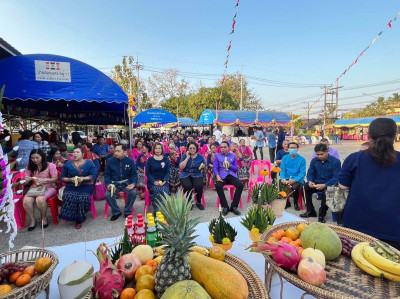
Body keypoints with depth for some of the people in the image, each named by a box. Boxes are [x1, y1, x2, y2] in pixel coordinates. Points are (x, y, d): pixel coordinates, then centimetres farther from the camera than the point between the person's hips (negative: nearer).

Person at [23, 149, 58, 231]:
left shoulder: (50, 165, -2)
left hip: (48, 187, -4)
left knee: (40, 199, -34)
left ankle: (44, 218, -6)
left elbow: (55, 179, -7)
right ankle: (32, 220, -5)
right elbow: (25, 181, 10)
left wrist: (44, 180, -24)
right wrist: (27, 179, -15)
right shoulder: (30, 167, 11)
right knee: (26, 201, -27)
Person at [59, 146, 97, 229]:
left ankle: (79, 219, -11)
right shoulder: (68, 164, 11)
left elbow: (93, 175, -2)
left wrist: (83, 178, -17)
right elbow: (62, 177, 11)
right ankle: (72, 216, -8)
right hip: (71, 186, 2)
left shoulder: (89, 163, 5)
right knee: (68, 196, -30)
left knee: (83, 197, -32)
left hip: (86, 185, -2)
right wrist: (70, 179, -9)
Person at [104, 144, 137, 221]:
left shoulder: (130, 161, -2)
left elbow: (134, 175, 2)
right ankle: (116, 212, 1)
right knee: (107, 194, -27)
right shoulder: (110, 161, -1)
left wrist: (133, 184, -17)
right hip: (114, 183, 1)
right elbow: (107, 175, 5)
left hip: (126, 182, -1)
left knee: (133, 193, -29)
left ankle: (127, 212, -2)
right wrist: (108, 184, -13)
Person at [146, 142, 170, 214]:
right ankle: (156, 212, -24)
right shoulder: (150, 160, 9)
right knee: (157, 191, -33)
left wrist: (164, 181, -11)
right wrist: (154, 182, -11)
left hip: (163, 182, 1)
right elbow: (147, 172, 4)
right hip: (152, 182, -1)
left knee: (164, 191, -32)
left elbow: (168, 172, 8)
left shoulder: (166, 159, 12)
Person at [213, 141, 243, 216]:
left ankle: (234, 206, -15)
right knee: (218, 185, -34)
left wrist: (230, 166, -6)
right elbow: (215, 168, 4)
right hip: (222, 176, -1)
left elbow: (236, 169, 15)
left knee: (240, 185, -27)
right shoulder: (217, 156, 13)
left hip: (232, 175, 2)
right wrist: (217, 176, -15)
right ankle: (225, 207, -20)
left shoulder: (233, 156, 17)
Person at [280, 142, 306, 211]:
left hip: (297, 179, -3)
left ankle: (296, 203, 1)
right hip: (287, 178, 3)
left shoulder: (302, 159, 0)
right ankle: (286, 202, 3)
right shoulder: (285, 158, 9)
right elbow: (282, 169, 5)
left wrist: (294, 180, -20)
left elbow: (302, 173, -5)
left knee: (294, 187, -33)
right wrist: (283, 179, -14)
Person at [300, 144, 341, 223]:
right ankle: (310, 211, -8)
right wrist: (310, 181, -16)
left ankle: (322, 214, -13)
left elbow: (336, 177, -15)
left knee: (326, 191, -37)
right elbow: (310, 173, 7)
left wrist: (324, 185, -29)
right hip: (316, 183, 4)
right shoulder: (314, 160, 4)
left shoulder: (335, 161, -9)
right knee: (306, 186, -25)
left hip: (329, 184, -4)